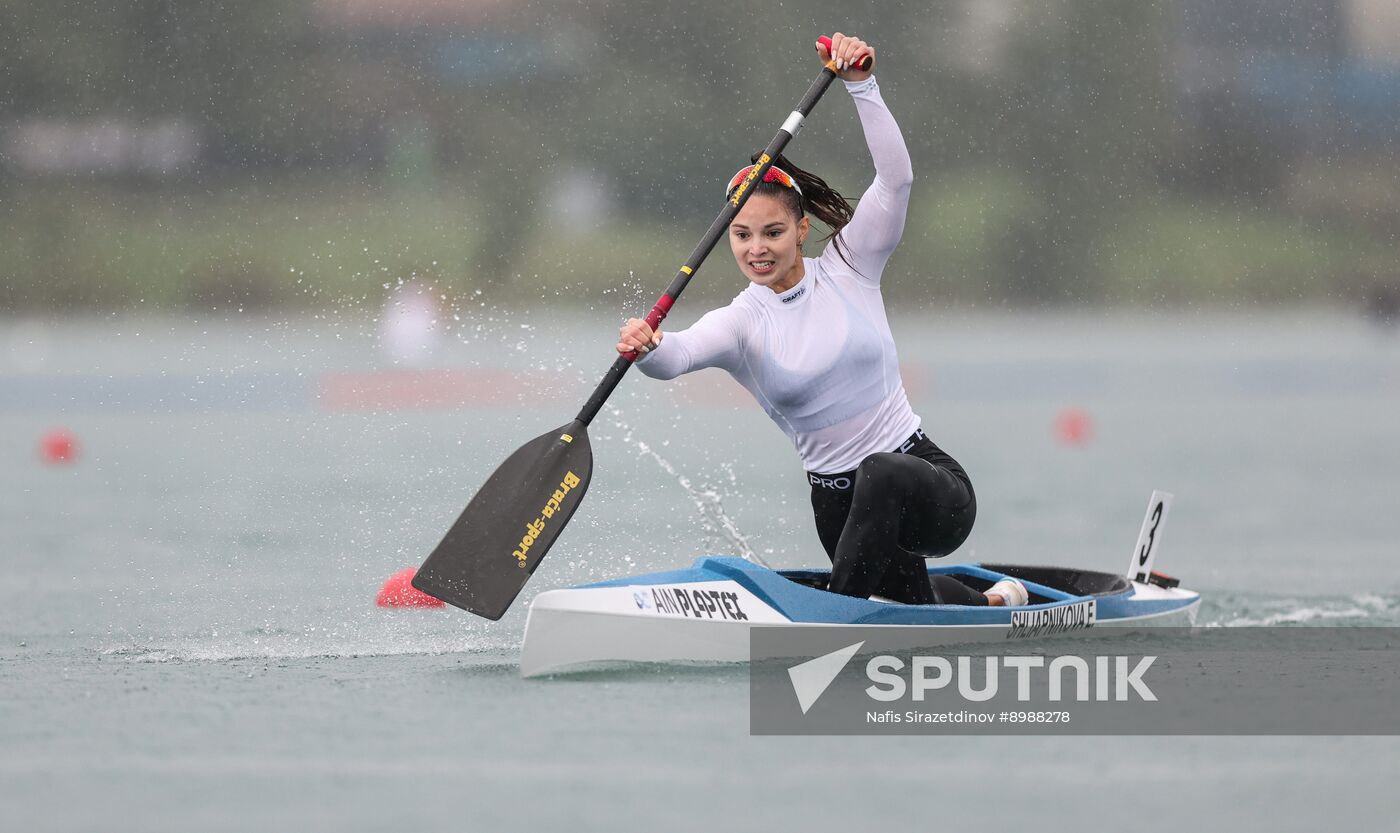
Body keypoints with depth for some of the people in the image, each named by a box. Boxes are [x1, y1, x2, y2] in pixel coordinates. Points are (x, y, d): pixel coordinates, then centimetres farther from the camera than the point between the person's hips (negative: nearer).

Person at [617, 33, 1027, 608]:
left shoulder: (847, 271, -2)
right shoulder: (740, 323, -2)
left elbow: (895, 179, -15)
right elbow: (678, 356, -24)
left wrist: (861, 85, -24)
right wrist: (646, 348, -48)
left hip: (932, 488, -3)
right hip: (840, 504, 3)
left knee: (881, 476, -39)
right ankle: (995, 602, 54)